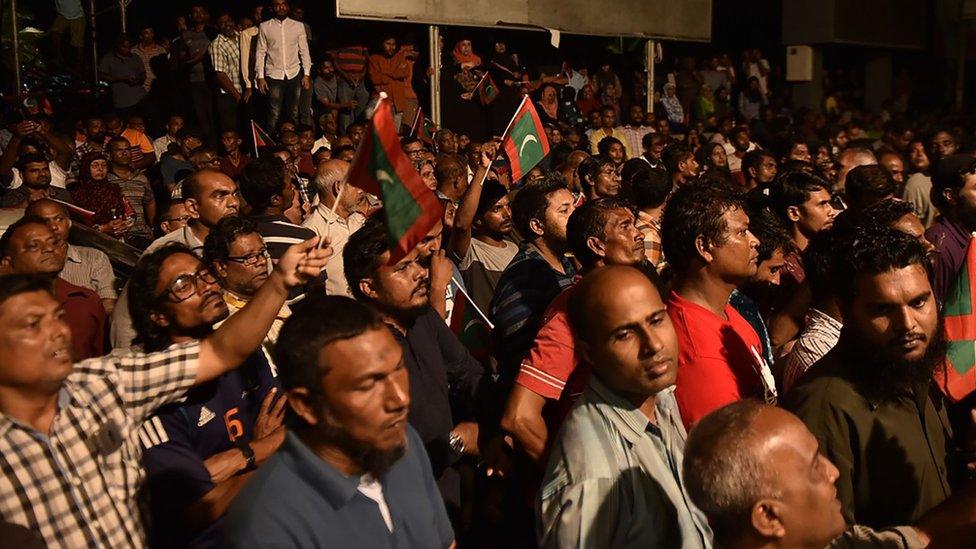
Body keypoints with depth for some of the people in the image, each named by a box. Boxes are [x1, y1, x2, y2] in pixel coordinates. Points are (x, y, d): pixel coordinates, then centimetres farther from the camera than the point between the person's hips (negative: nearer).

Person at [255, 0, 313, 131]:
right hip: (274, 76, -2)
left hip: (294, 75, 2)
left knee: (293, 113, 7)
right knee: (274, 115, -3)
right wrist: (260, 77, -3)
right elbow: (260, 52, 3)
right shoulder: (264, 27, 3)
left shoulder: (298, 26, 7)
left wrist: (307, 74, 1)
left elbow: (304, 51, 8)